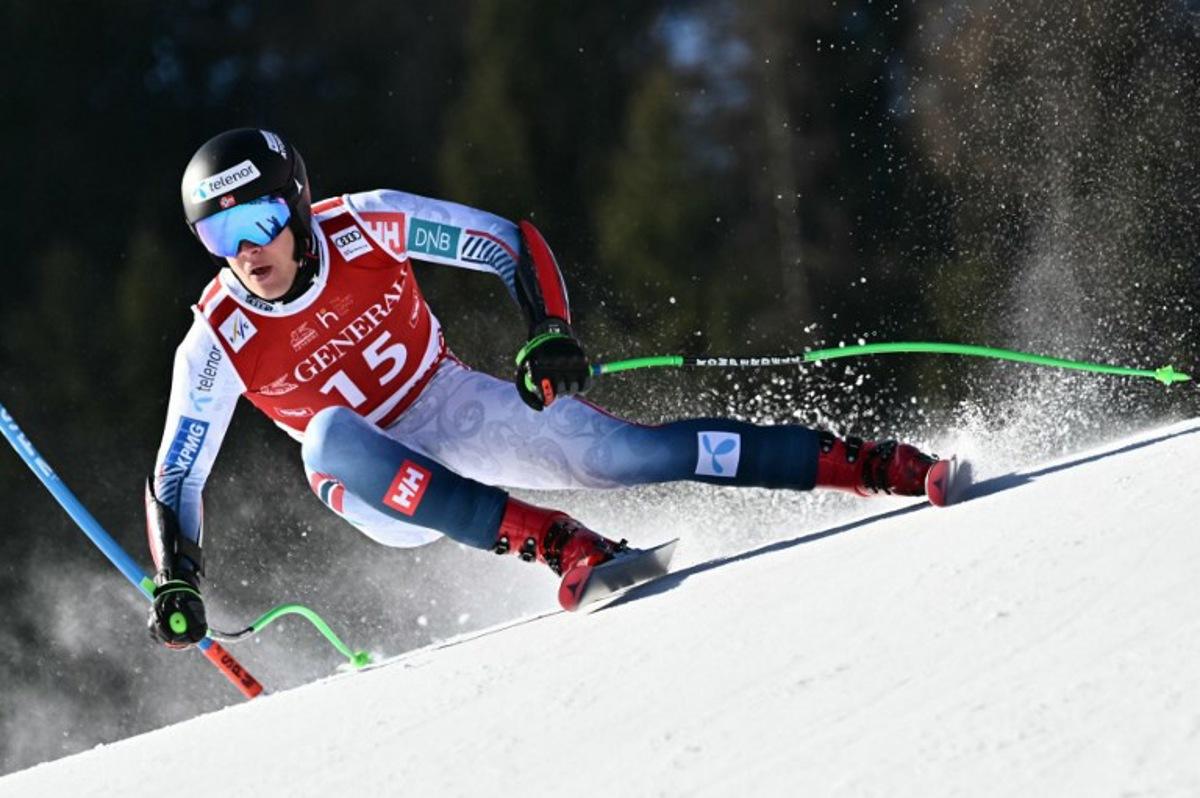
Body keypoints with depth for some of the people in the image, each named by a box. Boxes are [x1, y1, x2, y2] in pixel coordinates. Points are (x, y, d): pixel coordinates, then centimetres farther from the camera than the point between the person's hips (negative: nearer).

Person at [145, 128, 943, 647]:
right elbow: (175, 481, -8)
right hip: (383, 488, -1)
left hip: (459, 411, 1)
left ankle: (863, 464, -11)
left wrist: (551, 333, -26)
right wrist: (177, 584, -23)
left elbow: (513, 241, -10)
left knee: (625, 451, -18)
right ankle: (545, 537, -41)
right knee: (330, 434, -35)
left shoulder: (366, 225, -19)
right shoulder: (217, 346, -18)